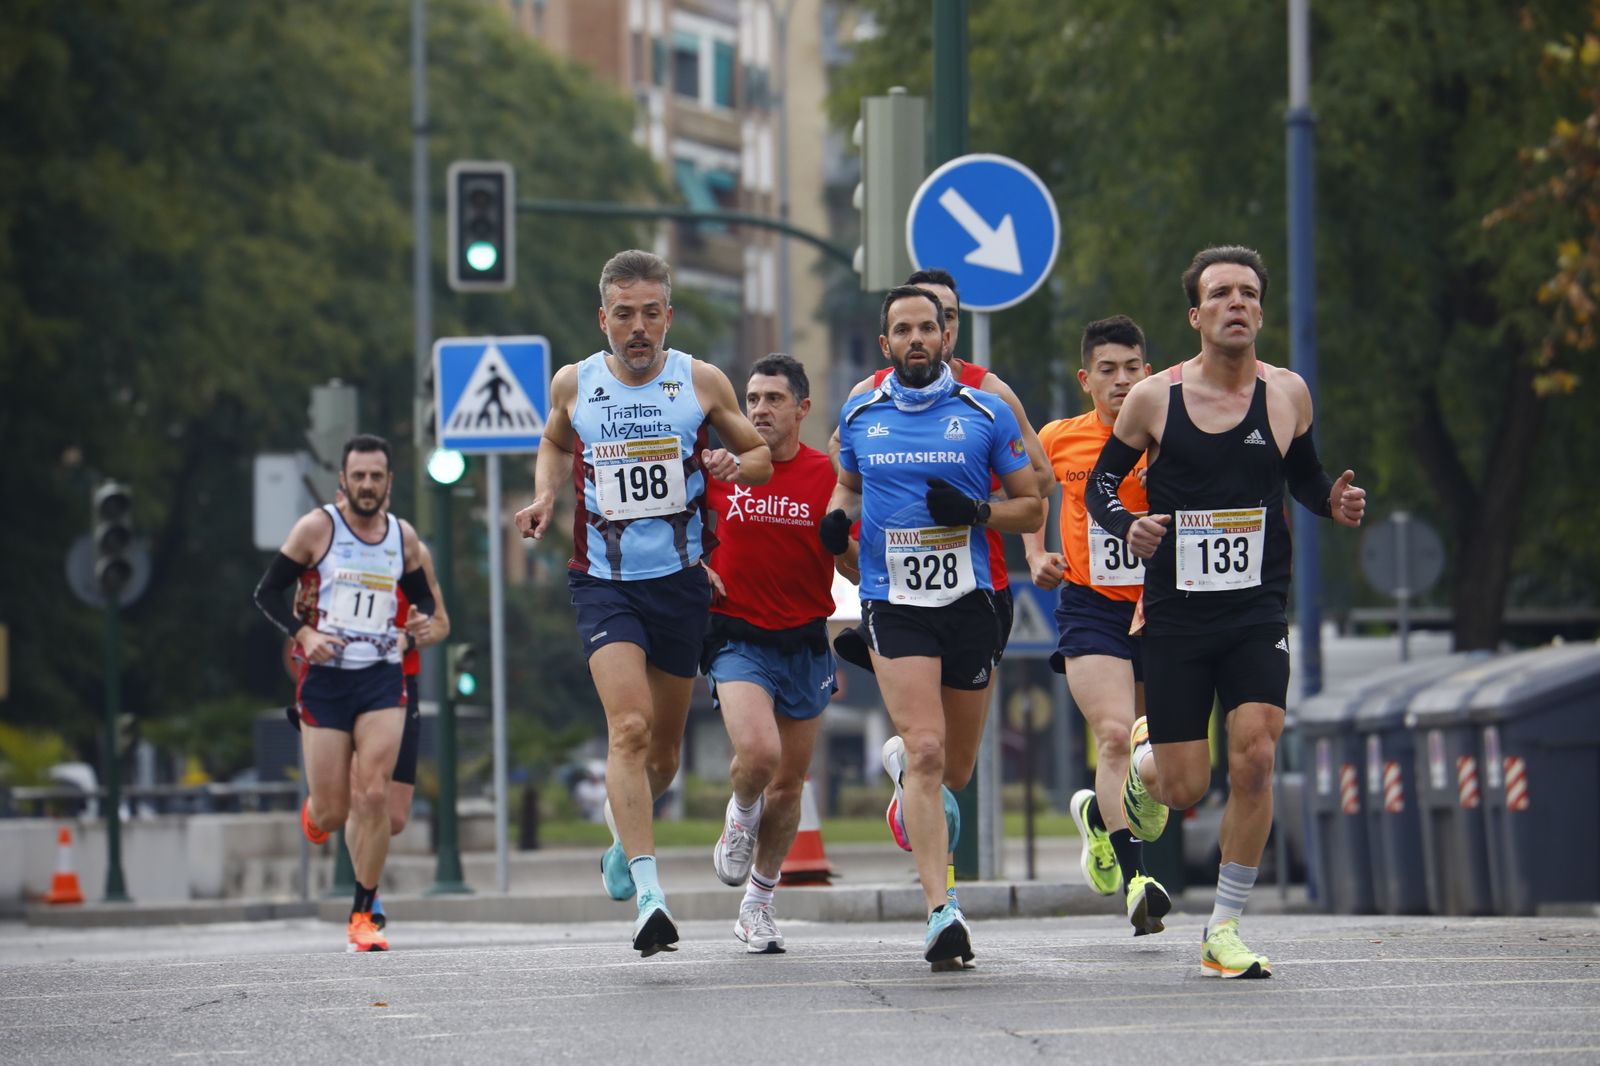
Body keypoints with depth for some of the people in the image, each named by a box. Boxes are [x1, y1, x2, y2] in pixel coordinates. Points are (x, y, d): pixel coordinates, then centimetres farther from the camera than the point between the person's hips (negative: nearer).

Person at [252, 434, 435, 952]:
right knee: (332, 813, -1)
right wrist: (303, 633, -17)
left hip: (383, 678, 2)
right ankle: (313, 811, 39)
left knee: (374, 796, -13)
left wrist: (421, 620, -2)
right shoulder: (317, 528, -3)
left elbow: (423, 598, 21)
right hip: (325, 677, -2)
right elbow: (267, 592, -1)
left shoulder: (403, 537, 8)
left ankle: (362, 917, -4)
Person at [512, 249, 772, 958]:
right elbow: (554, 442, 24)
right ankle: (648, 894, -26)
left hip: (680, 580, 2)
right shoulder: (573, 385, 2)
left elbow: (763, 455, 12)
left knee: (664, 745, 11)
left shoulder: (701, 382, 0)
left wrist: (733, 465, -11)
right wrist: (544, 495, 4)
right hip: (604, 581, -2)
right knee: (629, 727, -20)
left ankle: (624, 842, 42)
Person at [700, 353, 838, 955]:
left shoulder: (828, 475, -2)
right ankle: (741, 814, 9)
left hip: (806, 644, 1)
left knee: (789, 784, 8)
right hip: (738, 638, -1)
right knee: (758, 751, -26)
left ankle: (758, 901, 28)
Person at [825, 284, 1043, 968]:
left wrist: (976, 512, -12)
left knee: (955, 771, 10)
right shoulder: (859, 416, 7)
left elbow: (1032, 506, 7)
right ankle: (942, 912, -20)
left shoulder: (987, 413, 2)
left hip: (969, 602, 1)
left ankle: (909, 783, 48)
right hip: (893, 604, -1)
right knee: (926, 751, -18)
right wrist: (839, 516, 4)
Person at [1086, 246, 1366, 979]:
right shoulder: (1153, 399, -3)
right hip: (1174, 614, -1)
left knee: (1254, 760, -16)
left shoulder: (1287, 395, 2)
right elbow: (1100, 481, 8)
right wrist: (1126, 526, -13)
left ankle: (1224, 931, -3)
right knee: (1185, 788, -2)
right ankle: (1143, 760, 38)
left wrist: (1334, 504, -5)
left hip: (1257, 613, 1)